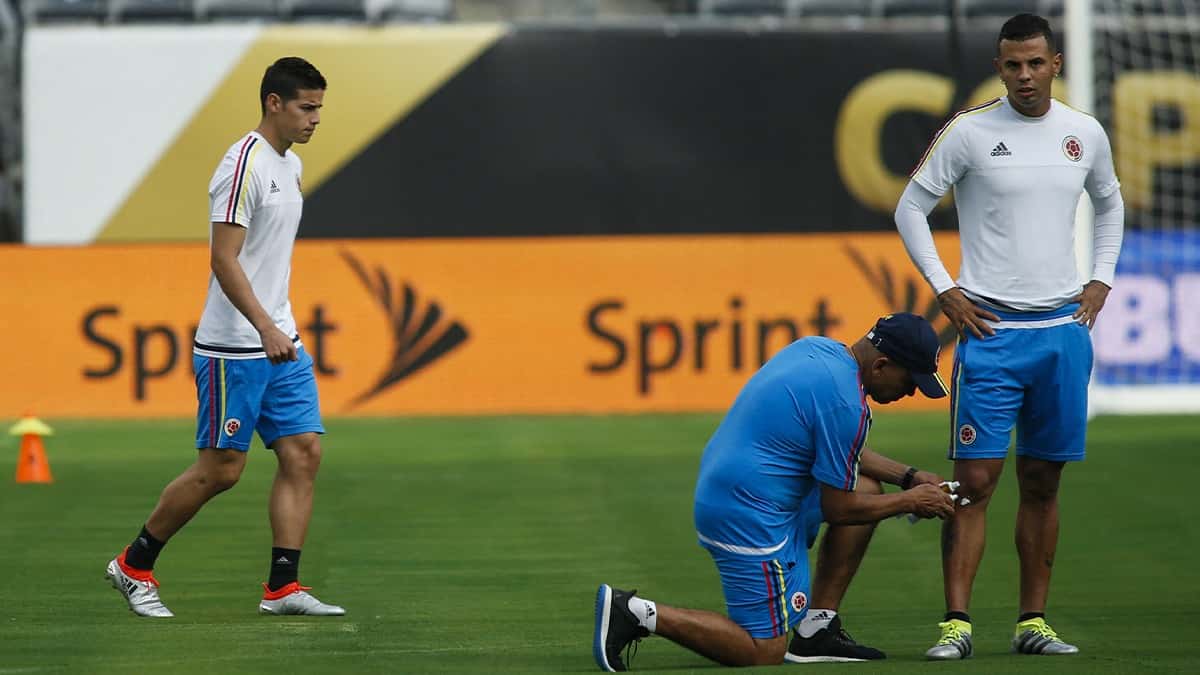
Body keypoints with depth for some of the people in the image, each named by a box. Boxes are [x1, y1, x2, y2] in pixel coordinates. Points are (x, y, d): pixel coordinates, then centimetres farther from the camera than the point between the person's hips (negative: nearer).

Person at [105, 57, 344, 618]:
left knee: (303, 454, -1)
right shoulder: (244, 165, -15)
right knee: (220, 469, -4)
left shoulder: (290, 165, 13)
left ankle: (283, 588, 0)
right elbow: (224, 260, -21)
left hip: (280, 343, 9)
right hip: (233, 348, -9)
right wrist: (266, 328, -29)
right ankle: (133, 566, 12)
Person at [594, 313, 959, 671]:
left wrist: (907, 476, 18)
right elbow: (838, 509, -12)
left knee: (867, 488, 17)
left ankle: (815, 631, 15)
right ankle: (640, 614, -5)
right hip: (750, 516, -10)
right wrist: (911, 502, 2)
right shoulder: (846, 403, -20)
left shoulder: (816, 348, 8)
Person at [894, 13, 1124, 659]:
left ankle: (1033, 622, 13)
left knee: (1042, 483, 7)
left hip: (1064, 327, 4)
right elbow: (911, 207, 2)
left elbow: (1109, 203, 26)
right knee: (975, 479, -8)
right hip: (991, 327, -4)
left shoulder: (1085, 133, 8)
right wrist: (945, 291, -4)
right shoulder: (969, 131, -4)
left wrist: (1101, 281, 15)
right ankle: (957, 623, -9)